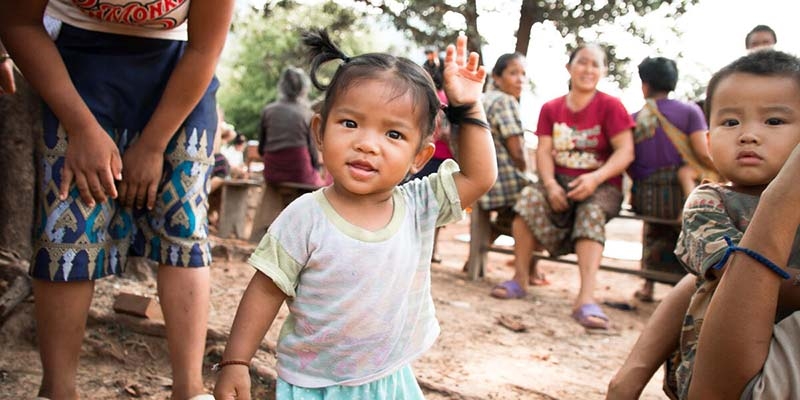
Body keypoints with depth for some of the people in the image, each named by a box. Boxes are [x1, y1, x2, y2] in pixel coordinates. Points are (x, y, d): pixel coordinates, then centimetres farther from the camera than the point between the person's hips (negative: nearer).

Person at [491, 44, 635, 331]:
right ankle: (519, 279, -20)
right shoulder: (551, 109, 10)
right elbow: (544, 151, 0)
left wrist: (595, 178, -26)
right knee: (529, 197, -29)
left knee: (592, 211, -36)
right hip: (561, 180, 3)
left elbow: (625, 152, -9)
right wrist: (550, 184, -20)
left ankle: (586, 297, -45)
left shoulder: (610, 106, 0)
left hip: (601, 185, -2)